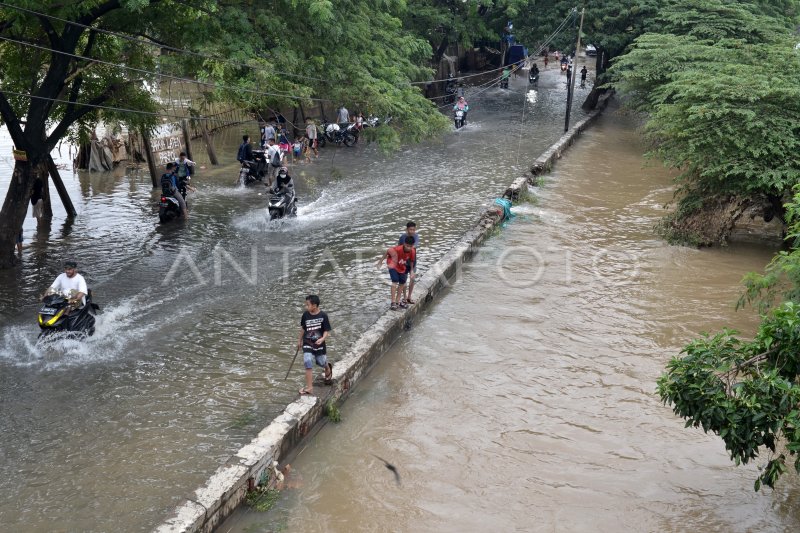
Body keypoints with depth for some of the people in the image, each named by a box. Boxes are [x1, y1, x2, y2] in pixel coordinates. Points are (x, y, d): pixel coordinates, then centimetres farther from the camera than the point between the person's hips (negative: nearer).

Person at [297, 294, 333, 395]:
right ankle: (309, 387, -8)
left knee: (321, 362, 14)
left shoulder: (323, 316, -15)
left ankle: (328, 368, 53)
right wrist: (300, 340, 20)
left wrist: (322, 339, -30)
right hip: (307, 344, 1)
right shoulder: (305, 315, -6)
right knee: (308, 363, -13)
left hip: (319, 344, -1)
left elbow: (327, 331, -11)